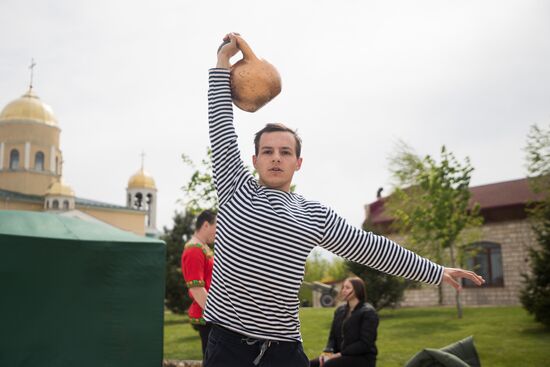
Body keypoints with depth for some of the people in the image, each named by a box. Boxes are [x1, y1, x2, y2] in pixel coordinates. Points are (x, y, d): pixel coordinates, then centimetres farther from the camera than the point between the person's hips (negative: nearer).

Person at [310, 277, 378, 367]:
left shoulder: (368, 312, -9)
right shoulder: (340, 310, 13)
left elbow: (365, 344, -16)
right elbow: (333, 336, 13)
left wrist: (341, 354, -21)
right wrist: (328, 351, -9)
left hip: (363, 358, -7)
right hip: (344, 356, 7)